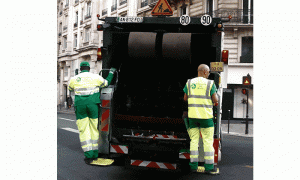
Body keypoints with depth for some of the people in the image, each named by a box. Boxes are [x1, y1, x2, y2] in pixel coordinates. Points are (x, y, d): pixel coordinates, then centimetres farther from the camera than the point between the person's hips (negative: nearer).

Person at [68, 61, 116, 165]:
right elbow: (106, 83, 18)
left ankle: (88, 156, -2)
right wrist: (111, 73, 34)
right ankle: (95, 154, 18)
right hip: (93, 105, 0)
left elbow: (70, 88, 24)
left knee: (83, 130, 4)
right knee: (94, 129, 12)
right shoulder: (96, 77, 2)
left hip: (80, 105, 0)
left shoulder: (74, 79, 4)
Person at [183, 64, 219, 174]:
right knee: (208, 141, 4)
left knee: (194, 140, 8)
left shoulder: (189, 83, 5)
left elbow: (185, 98, 12)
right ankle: (209, 167, 8)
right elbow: (215, 100, -6)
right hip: (206, 116, -3)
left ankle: (193, 165, 11)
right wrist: (215, 101, 16)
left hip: (192, 115, 3)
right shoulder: (210, 83, -5)